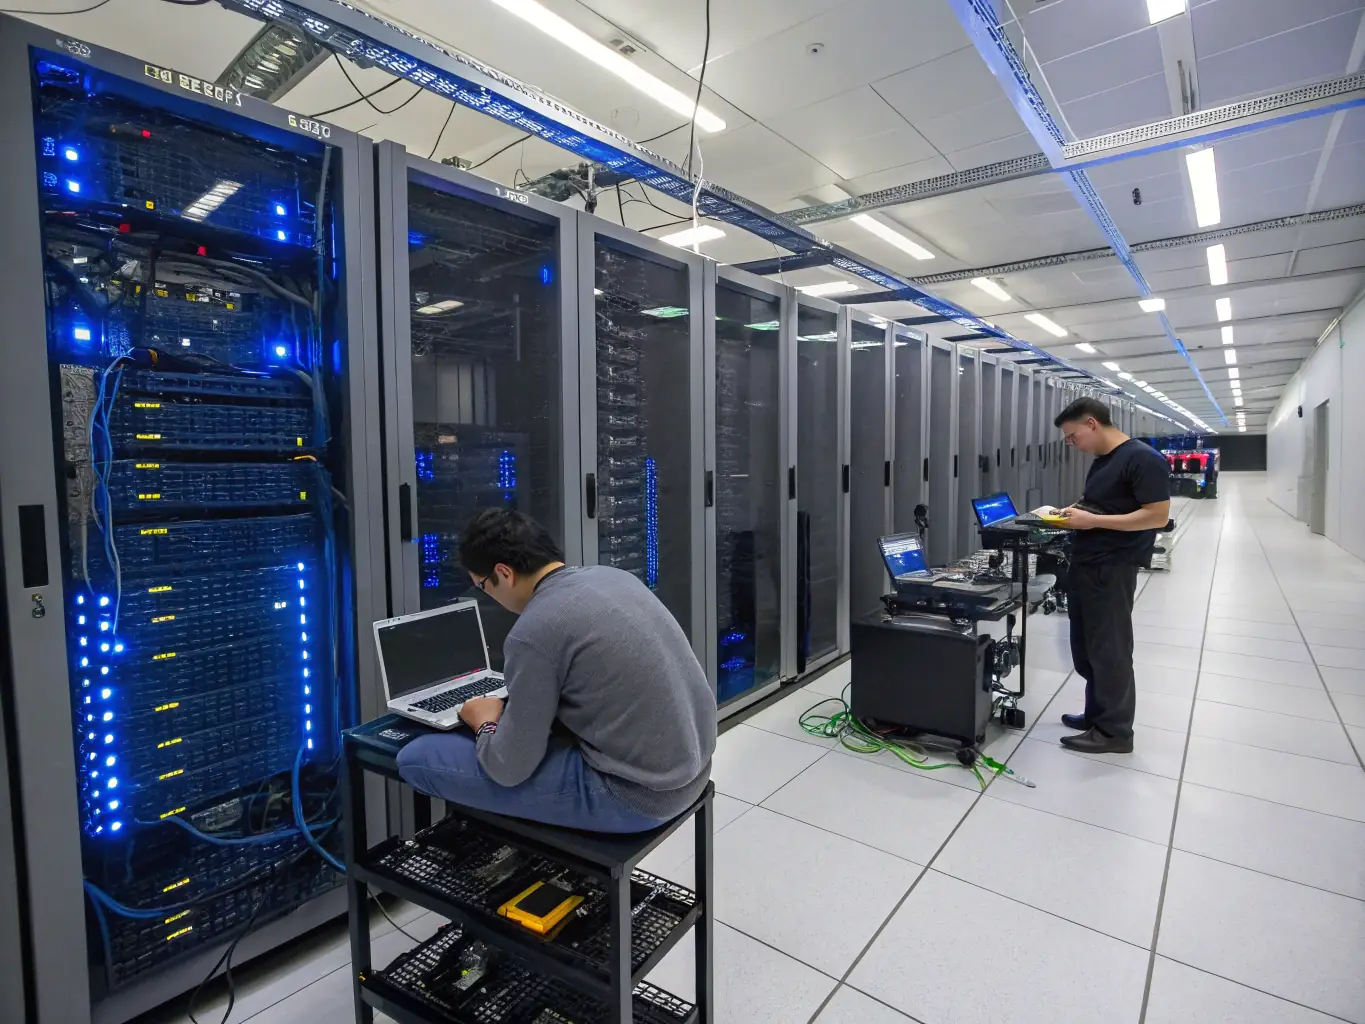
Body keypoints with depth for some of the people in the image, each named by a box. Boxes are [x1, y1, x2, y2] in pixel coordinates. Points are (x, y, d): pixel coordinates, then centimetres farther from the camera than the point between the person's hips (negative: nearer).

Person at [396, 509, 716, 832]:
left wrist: (486, 724, 9)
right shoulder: (612, 576, 4)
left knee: (417, 758, -3)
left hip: (634, 790, -8)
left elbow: (509, 769, -12)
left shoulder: (534, 632, -20)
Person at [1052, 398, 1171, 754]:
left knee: (1109, 651, 2)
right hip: (1084, 567, 9)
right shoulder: (1103, 460, 14)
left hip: (1112, 571, -9)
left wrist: (1093, 520, -21)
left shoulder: (1142, 459, -14)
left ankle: (1115, 731, 15)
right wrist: (1076, 513, 4)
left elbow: (1158, 516, -19)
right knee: (1087, 649, 16)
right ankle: (1097, 714, 31)